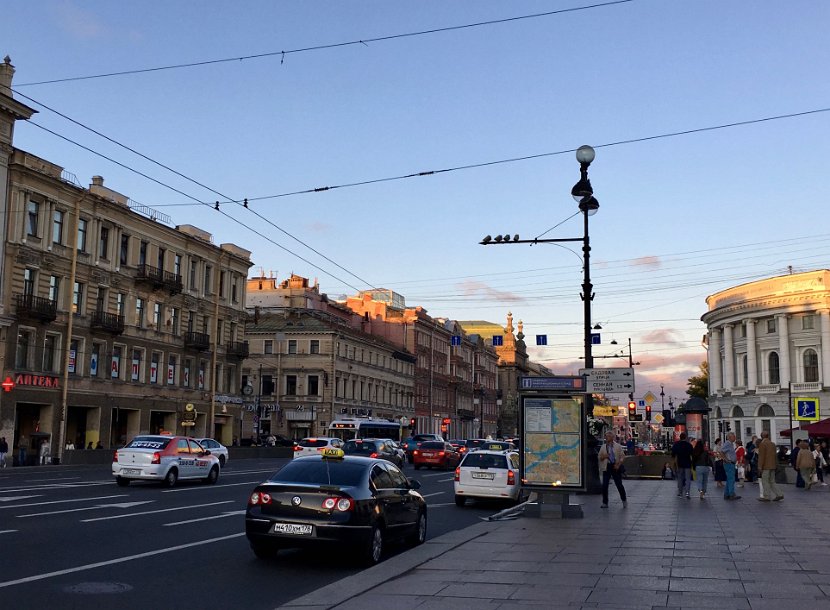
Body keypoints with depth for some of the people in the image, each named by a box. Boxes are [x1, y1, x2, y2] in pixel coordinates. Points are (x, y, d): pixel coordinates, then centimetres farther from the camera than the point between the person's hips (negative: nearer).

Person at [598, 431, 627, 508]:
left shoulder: (618, 446, 3)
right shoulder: (603, 447, 10)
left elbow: (622, 456, 1)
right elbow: (599, 457, 13)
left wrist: (618, 464, -12)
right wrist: (603, 457, -10)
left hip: (615, 467, -2)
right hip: (606, 467, 2)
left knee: (619, 484, 0)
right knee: (604, 485, -4)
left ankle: (624, 500, 22)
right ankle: (605, 503, 6)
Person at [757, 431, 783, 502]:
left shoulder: (762, 444, -12)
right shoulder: (772, 444, 13)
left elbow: (761, 456, -16)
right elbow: (774, 456, 17)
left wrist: (760, 467, -13)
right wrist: (775, 464, 23)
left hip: (766, 467, -8)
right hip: (772, 466, 8)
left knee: (765, 481, -1)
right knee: (772, 482, 13)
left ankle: (766, 497, 0)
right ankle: (779, 495, 6)